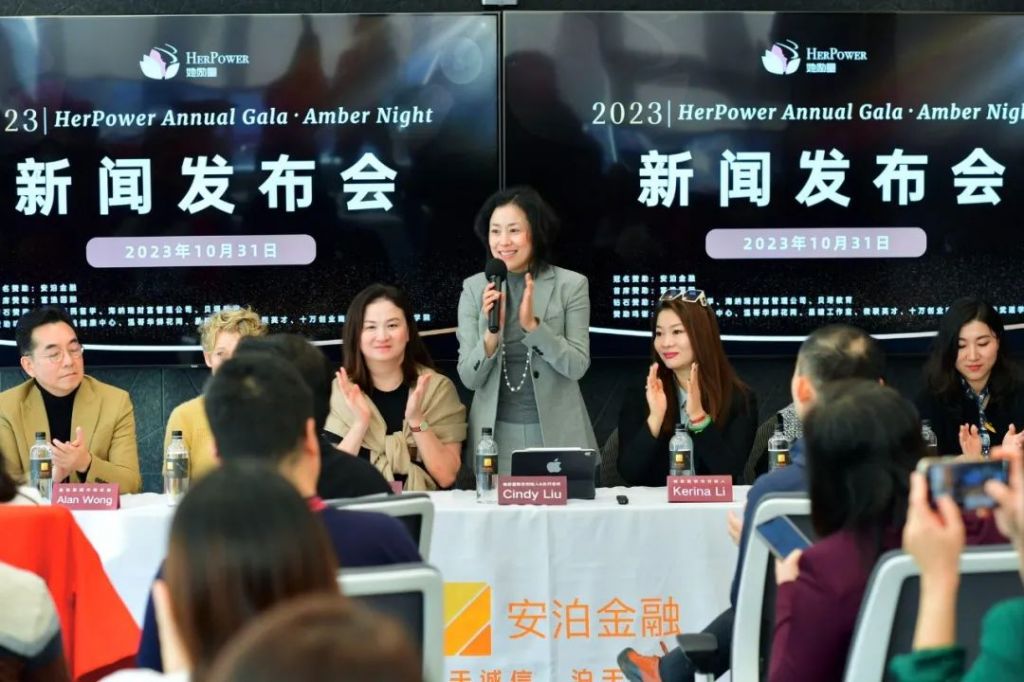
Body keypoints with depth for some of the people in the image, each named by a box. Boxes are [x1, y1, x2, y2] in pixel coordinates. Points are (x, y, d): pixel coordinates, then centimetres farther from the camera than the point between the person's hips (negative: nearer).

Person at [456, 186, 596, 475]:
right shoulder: (474, 288, 1)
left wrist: (533, 324, -21)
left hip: (558, 435, -1)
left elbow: (577, 366, -9)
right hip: (495, 435, 1)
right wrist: (491, 333, -19)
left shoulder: (571, 285, -3)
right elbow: (469, 378, -1)